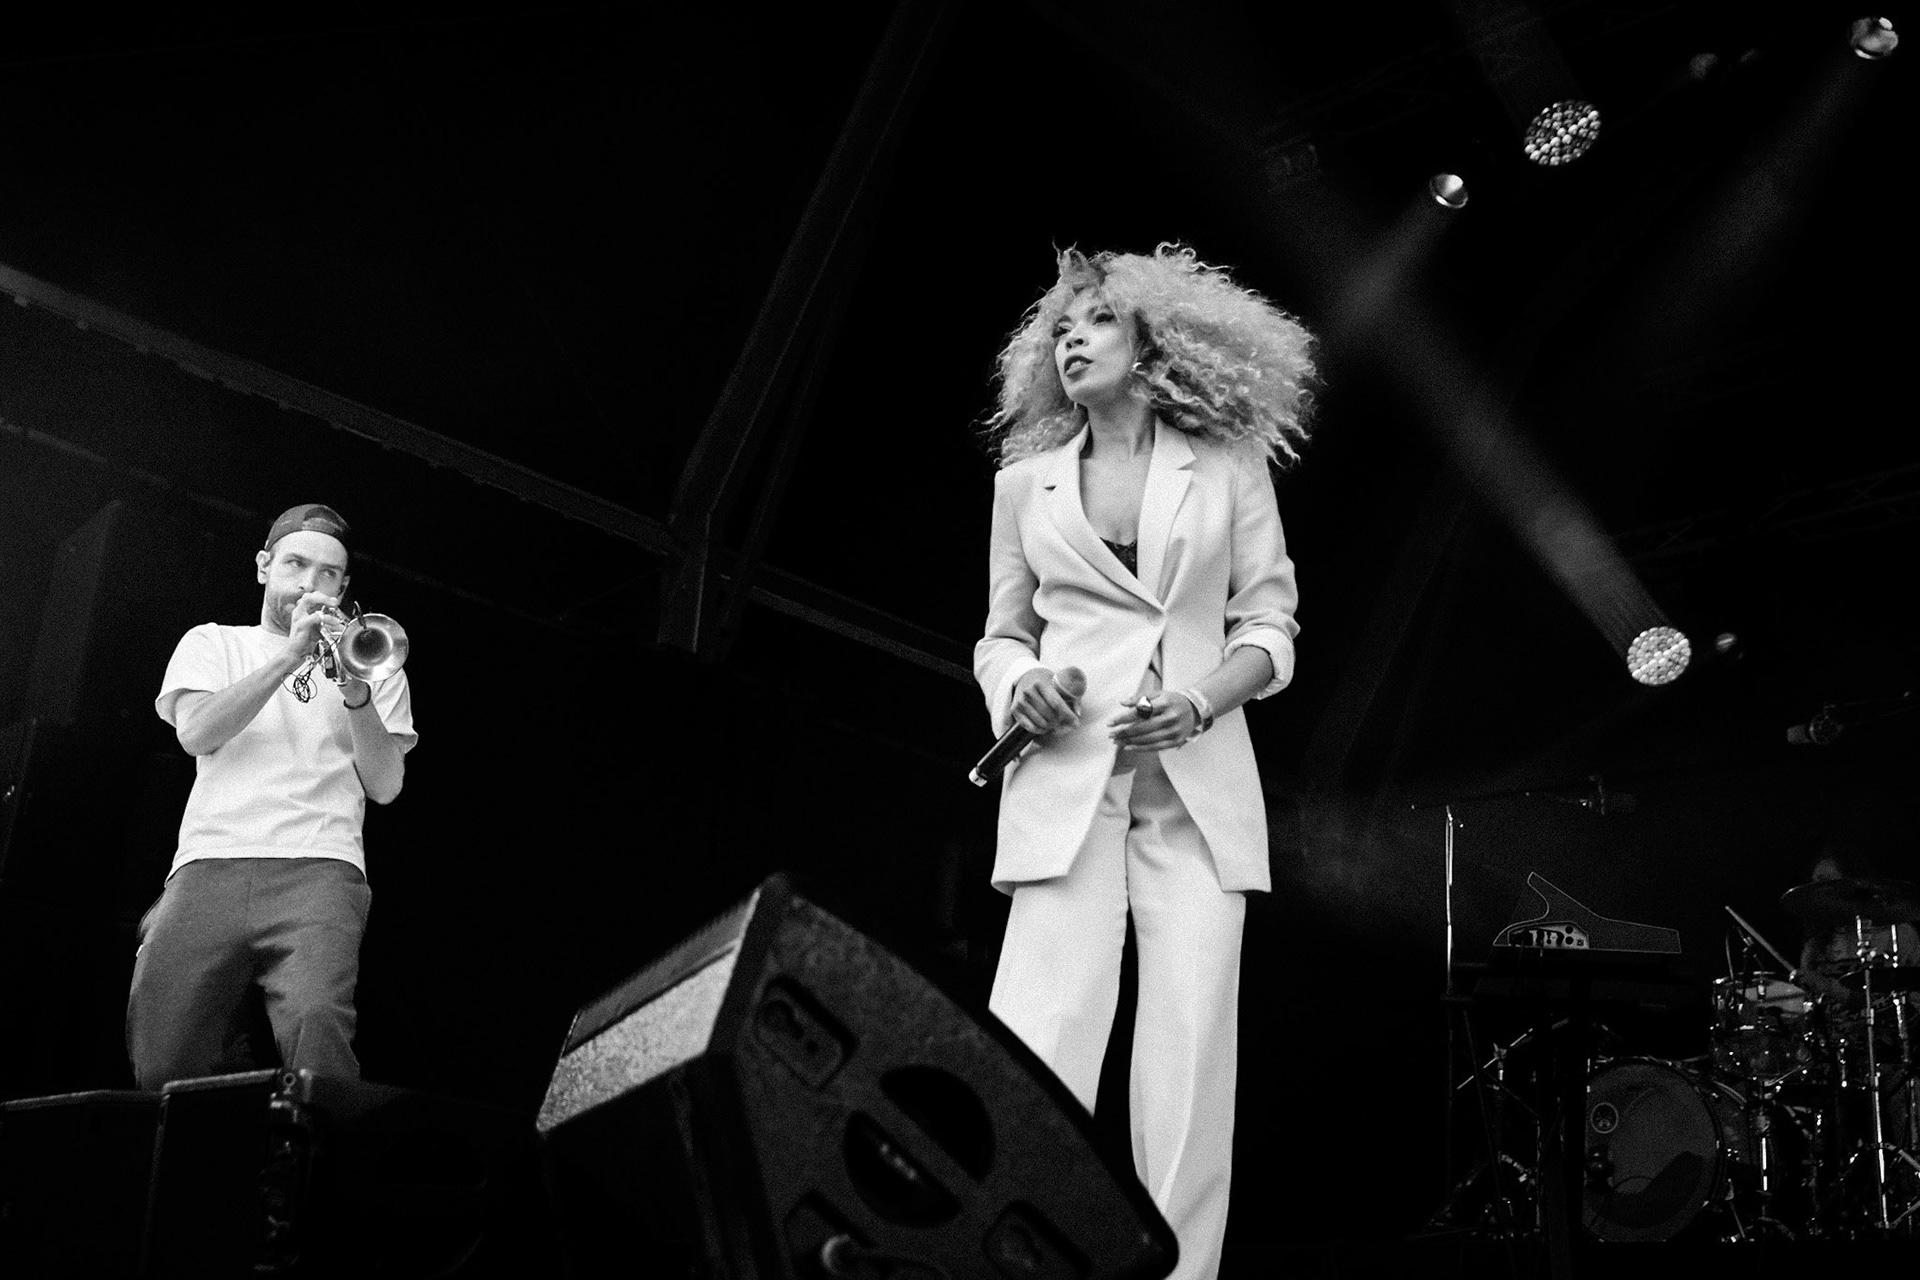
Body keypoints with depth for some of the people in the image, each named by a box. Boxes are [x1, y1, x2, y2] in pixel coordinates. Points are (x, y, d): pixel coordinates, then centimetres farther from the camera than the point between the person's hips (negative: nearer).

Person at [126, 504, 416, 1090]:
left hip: (319, 870, -1)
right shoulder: (212, 643, 25)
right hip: (209, 866, 1)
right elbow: (196, 732, 3)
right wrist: (290, 656, -3)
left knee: (316, 1028, -31)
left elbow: (384, 786, 11)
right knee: (164, 1060, -14)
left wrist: (357, 693, -3)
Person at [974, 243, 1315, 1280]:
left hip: (1198, 783, 0)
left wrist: (1199, 702, -9)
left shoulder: (1229, 470, 12)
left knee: (1190, 1048, -7)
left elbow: (1269, 628, 10)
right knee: (1041, 1037, -16)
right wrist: (1016, 684, -3)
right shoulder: (1025, 481, 16)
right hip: (1066, 778, 0)